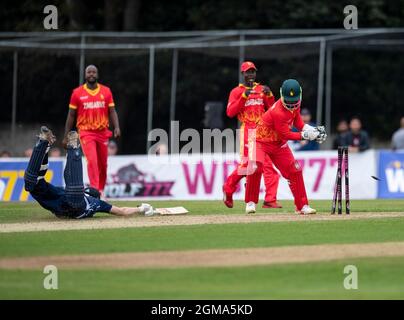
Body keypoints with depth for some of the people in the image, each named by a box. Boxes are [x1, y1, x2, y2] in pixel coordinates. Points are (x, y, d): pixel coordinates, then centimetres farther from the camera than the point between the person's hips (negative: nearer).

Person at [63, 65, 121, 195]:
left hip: (102, 132, 3)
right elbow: (71, 115, 5)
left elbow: (112, 111, 5)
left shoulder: (106, 91, 5)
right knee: (92, 161, -19)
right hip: (86, 132, -3)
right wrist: (66, 136, 4)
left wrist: (116, 127, -13)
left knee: (103, 164, 8)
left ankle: (101, 190, 23)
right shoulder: (77, 93, 1)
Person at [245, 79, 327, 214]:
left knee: (295, 171, 0)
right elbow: (286, 135, -28)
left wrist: (311, 130, -12)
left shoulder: (295, 106, -10)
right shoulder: (278, 112, -34)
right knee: (255, 168, -27)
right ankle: (251, 203, -12)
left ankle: (302, 206, 6)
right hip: (261, 141, -7)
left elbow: (298, 122, 5)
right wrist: (305, 135, -33)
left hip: (279, 144, 7)